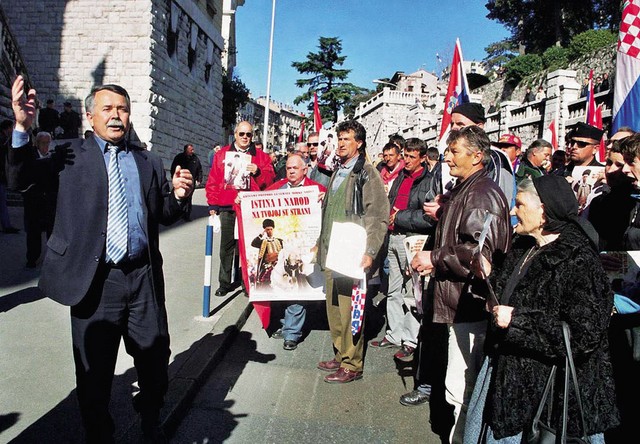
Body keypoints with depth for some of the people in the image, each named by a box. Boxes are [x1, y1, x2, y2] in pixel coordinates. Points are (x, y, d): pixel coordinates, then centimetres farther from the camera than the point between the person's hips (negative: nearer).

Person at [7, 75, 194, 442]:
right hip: (94, 280, -2)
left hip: (144, 278, 3)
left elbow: (165, 216, 13)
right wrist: (23, 127, -23)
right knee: (94, 373, 12)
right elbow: (24, 179, -11)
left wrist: (179, 195, -8)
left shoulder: (150, 163, 10)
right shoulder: (71, 159, 2)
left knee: (155, 361, 16)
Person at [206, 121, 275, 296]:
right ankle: (226, 282, 20)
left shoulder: (261, 156, 7)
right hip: (227, 209, 1)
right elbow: (213, 180, 6)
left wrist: (258, 172, -16)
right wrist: (213, 204, 2)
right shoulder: (222, 154, 9)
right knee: (227, 246, 8)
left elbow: (269, 180, 3)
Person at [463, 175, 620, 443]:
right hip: (505, 368, 8)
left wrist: (517, 320, -26)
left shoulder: (578, 261, -21)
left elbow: (584, 336, -26)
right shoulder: (523, 248, 5)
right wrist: (489, 276, -3)